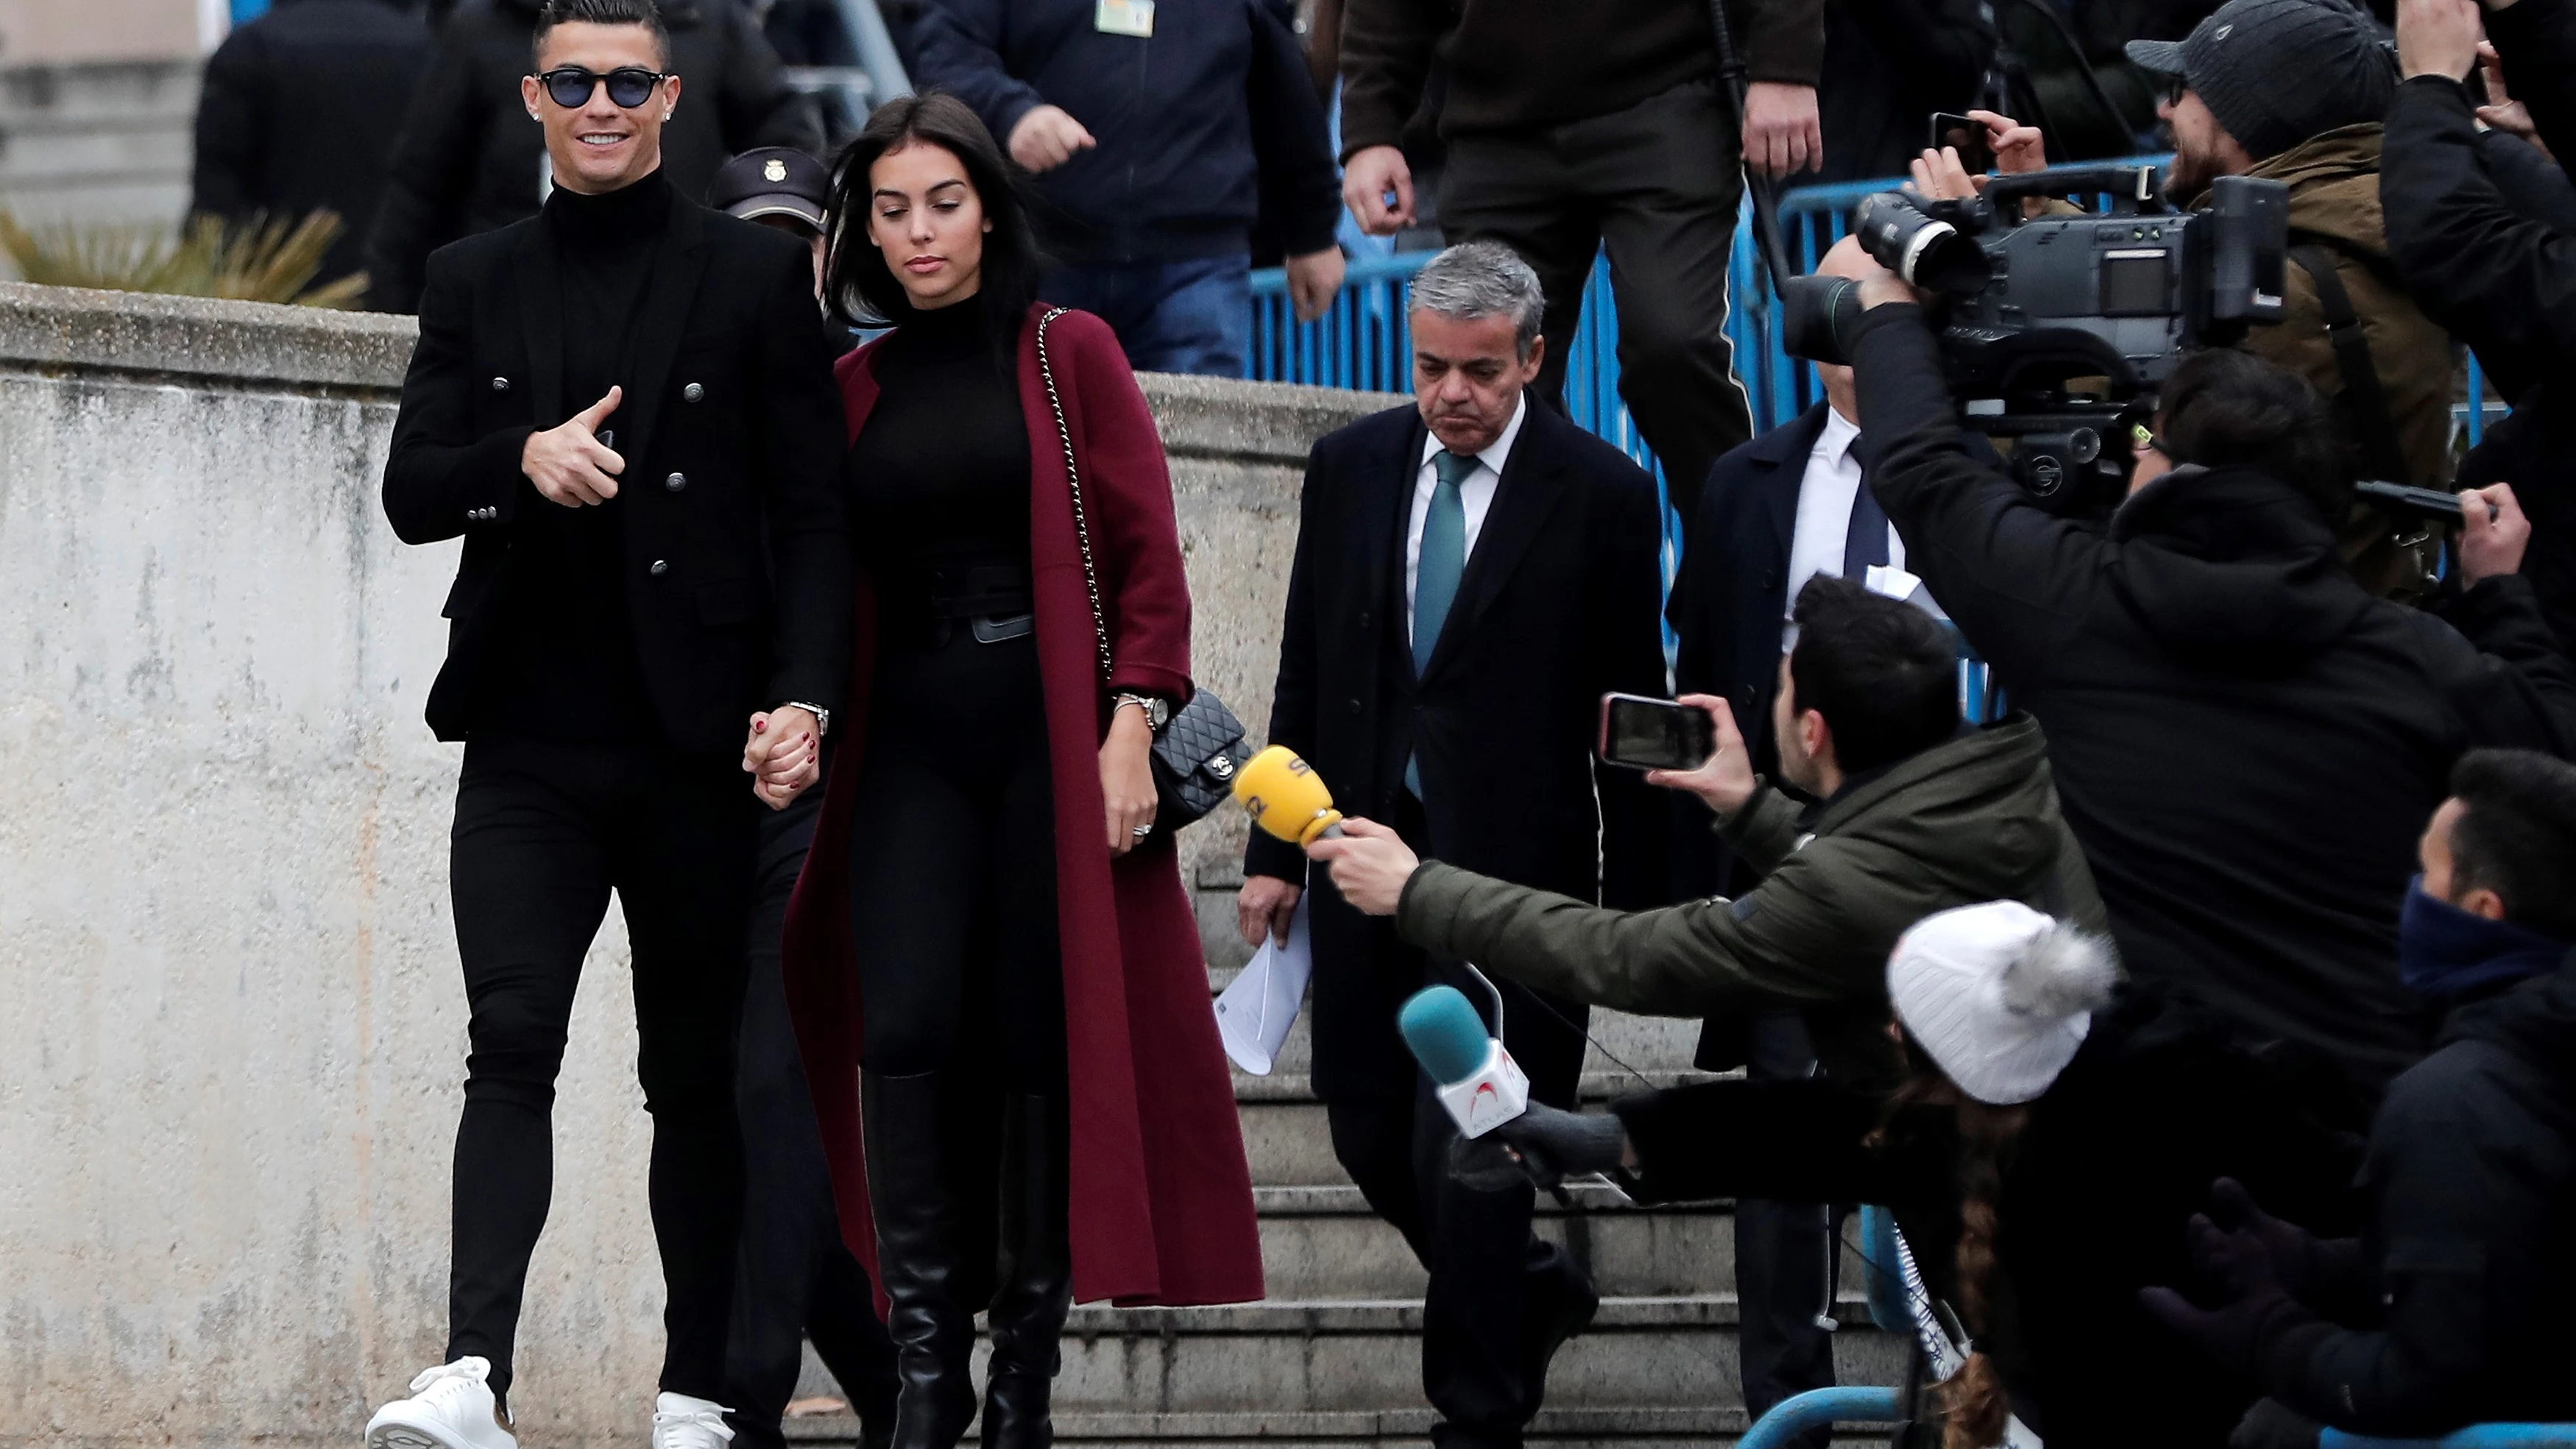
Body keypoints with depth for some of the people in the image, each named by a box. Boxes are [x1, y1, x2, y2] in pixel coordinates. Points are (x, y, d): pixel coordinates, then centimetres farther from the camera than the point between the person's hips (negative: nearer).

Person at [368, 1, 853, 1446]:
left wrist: (805, 700, -12)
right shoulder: (476, 281, 11)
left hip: (697, 743, -1)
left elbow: (812, 513, 0)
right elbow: (411, 492, 7)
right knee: (512, 1044, -12)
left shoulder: (754, 276, 3)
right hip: (531, 744, 1)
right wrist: (523, 457, -15)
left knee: (698, 1074, 6)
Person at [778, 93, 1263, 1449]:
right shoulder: (854, 387, 12)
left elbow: (1146, 557, 0)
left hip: (1053, 735, -2)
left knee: (1039, 1042, -3)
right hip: (910, 739, 2)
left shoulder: (1068, 355, 4)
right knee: (905, 1030, -13)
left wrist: (1130, 733, -10)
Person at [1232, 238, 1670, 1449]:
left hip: (1512, 866, -5)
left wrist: (1636, 898, -3)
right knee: (1370, 1134, 9)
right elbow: (1307, 671, 11)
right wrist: (1274, 850, 8)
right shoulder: (1350, 468, 6)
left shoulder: (1601, 495, -5)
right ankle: (1530, 1292, 35)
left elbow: (1628, 711, -3)